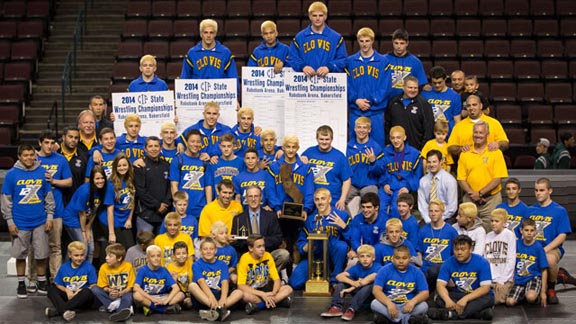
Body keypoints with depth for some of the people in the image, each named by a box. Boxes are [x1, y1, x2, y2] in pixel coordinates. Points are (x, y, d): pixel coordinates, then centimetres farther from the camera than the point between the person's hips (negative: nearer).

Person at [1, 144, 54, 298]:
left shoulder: (42, 172, 1)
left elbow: (49, 196, 8)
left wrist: (49, 216, 4)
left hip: (40, 222, 1)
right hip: (20, 223, -1)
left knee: (41, 254, 7)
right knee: (21, 255, 9)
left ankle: (42, 283, 22)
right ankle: (21, 284, 21)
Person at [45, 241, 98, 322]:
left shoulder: (89, 267, -3)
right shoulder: (64, 267, 5)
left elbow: (94, 286, -5)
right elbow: (58, 285, 8)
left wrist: (80, 291, -20)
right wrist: (66, 290, -13)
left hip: (83, 300, -3)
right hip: (68, 296, 3)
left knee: (87, 292, -35)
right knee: (51, 289, -17)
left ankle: (58, 310, -39)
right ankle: (64, 311, -45)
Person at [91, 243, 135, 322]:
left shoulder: (128, 266, -10)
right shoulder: (104, 267, -5)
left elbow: (130, 286, -6)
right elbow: (103, 286, -1)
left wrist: (119, 293, -21)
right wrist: (109, 290, -23)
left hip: (124, 294, -3)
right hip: (110, 295, 3)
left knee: (128, 297, -35)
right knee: (95, 289, -21)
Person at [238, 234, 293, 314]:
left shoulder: (268, 256, -6)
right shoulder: (245, 259, -18)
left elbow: (277, 280, -5)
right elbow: (241, 286, -24)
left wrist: (273, 293, -27)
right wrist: (262, 294, -30)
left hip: (265, 288, 5)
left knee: (288, 289, -17)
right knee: (246, 295, -39)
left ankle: (258, 305, -25)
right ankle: (278, 301, -26)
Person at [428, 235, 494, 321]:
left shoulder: (482, 262, -14)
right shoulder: (448, 263, -6)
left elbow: (485, 287, -20)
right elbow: (440, 285, -13)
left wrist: (465, 299, -34)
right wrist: (448, 300, -35)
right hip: (458, 296, 2)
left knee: (488, 299, -35)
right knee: (440, 300, -26)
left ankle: (452, 314, -46)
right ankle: (480, 313, -35)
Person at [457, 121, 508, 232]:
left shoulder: (496, 153, 1)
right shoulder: (465, 154, 8)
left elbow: (498, 178, -5)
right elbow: (461, 179, 5)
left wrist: (480, 193, -12)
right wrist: (472, 193, -11)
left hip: (491, 199, -2)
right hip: (470, 199, 2)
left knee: (489, 230, -4)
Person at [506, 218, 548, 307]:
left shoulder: (538, 248, -7)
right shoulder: (517, 244, 1)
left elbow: (544, 270, -5)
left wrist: (543, 292, -6)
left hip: (534, 277, -3)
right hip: (519, 279, 3)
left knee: (531, 298, -33)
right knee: (510, 302, -18)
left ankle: (537, 294, 2)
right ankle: (524, 294, 12)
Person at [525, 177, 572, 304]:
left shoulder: (560, 211, 3)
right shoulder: (530, 210, 15)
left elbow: (562, 236, -4)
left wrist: (545, 249, -18)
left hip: (551, 248, -4)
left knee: (549, 260, -40)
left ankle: (551, 289, -7)